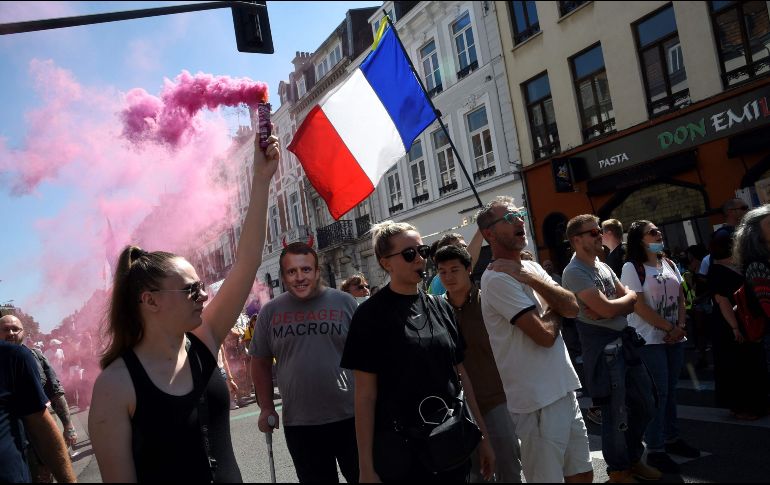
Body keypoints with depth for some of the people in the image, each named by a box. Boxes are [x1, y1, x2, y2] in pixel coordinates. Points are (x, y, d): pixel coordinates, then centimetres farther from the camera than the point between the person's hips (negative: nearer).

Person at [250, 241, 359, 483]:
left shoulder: (344, 302, -3)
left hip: (351, 417, -1)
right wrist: (266, 408, 7)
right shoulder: (270, 312, 0)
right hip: (299, 424, 1)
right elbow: (260, 362, 10)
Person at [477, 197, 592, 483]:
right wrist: (555, 309, 0)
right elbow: (545, 335, -21)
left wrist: (532, 279, -14)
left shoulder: (531, 267, 11)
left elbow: (573, 308, -2)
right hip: (538, 402, -8)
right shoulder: (498, 279, -16)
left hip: (564, 390, 8)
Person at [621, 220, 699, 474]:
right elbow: (639, 306, -15)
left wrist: (681, 326, -4)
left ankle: (671, 438, 27)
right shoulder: (632, 267, -10)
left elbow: (680, 297, 11)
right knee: (658, 393, -3)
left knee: (670, 389, 13)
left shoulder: (669, 264, 12)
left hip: (675, 337, 6)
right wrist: (669, 328, -11)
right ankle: (655, 450, 7)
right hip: (649, 340, -6)